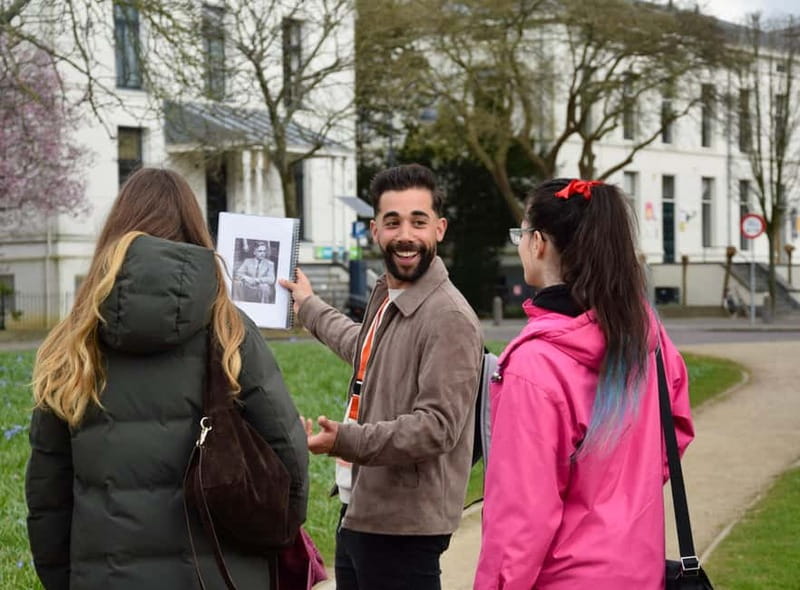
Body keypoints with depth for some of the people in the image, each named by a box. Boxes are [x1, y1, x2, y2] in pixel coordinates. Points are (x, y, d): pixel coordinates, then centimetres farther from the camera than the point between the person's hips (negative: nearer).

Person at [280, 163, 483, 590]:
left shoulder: (448, 317, -18)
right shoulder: (384, 296, 13)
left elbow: (438, 425, -24)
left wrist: (345, 440, -33)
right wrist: (309, 307, 49)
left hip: (401, 526, -9)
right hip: (359, 512, 9)